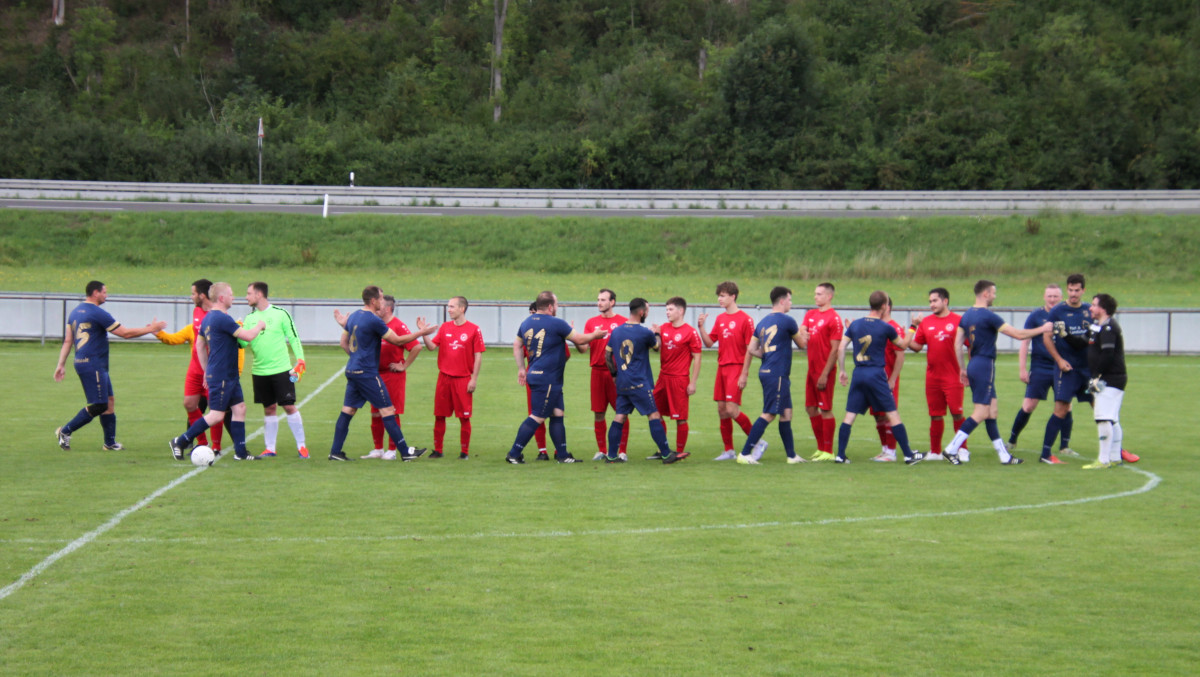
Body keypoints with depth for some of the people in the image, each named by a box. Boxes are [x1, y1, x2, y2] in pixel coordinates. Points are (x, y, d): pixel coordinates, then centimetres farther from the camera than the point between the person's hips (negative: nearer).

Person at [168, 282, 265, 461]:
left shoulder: (208, 318, 12)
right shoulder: (222, 319, -19)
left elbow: (200, 344, 22)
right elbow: (247, 336, -20)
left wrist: (206, 369, 27)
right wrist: (259, 326, 0)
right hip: (221, 377, -10)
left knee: (240, 409, 9)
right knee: (216, 415, -7)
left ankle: (240, 452, 10)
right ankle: (180, 442, 0)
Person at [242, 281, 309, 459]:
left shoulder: (280, 314, -4)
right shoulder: (250, 318, 8)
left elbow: (293, 337, -1)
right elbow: (244, 343, 5)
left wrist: (300, 359, -7)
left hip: (281, 370, -4)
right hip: (259, 371, 4)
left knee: (289, 406, -4)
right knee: (269, 409, 8)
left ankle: (301, 446, 5)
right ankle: (270, 448, 13)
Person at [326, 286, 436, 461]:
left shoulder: (353, 316, 11)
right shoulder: (374, 320, -15)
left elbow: (343, 342, 19)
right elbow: (397, 340, -9)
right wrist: (421, 332, -2)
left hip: (351, 371, 8)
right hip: (367, 373, -8)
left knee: (347, 411, 10)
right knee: (387, 410, -3)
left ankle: (335, 452, 8)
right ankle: (405, 452, 1)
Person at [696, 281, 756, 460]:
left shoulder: (745, 319, -8)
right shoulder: (720, 319, 13)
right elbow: (709, 343, 15)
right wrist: (701, 327, -1)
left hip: (736, 367, -7)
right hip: (722, 368, 7)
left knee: (732, 410, -14)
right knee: (721, 410, 6)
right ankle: (729, 450, 13)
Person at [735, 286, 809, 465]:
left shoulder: (763, 323, 13)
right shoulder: (787, 321, -9)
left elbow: (751, 350, 13)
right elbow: (802, 344, 4)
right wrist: (802, 333, 24)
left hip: (767, 372, 9)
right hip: (777, 374, -9)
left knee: (786, 413, 14)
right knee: (768, 414, -8)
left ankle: (792, 455, 18)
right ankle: (744, 454, -10)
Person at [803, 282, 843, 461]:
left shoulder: (834, 318, -11)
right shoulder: (810, 315, 12)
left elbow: (835, 349, -14)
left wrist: (825, 374, -17)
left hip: (824, 371, -8)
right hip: (812, 369, 8)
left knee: (826, 410, -4)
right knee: (810, 408, 10)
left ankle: (828, 452, 2)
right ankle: (821, 448, 20)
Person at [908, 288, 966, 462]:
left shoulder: (958, 321, -3)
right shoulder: (926, 322, 9)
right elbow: (917, 346, 12)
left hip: (953, 376, -4)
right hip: (932, 377, 4)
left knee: (956, 413, -7)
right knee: (935, 415, 7)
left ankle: (963, 450, 5)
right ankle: (935, 452, 15)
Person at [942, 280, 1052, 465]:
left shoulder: (967, 315, 10)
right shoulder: (988, 316, -14)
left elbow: (957, 344, 12)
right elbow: (1018, 334, -12)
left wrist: (962, 369, 19)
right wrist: (1042, 329, 0)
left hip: (974, 365, 9)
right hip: (985, 366, -9)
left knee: (991, 411, 10)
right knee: (981, 413, -6)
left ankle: (1003, 455, 12)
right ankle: (951, 449, -10)